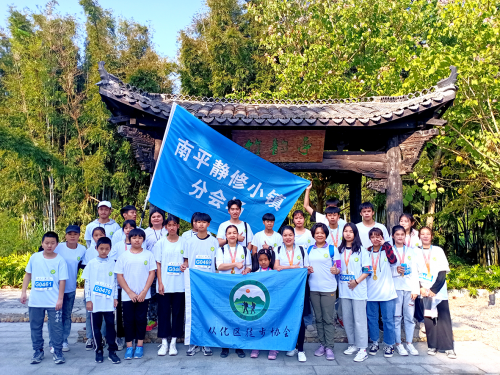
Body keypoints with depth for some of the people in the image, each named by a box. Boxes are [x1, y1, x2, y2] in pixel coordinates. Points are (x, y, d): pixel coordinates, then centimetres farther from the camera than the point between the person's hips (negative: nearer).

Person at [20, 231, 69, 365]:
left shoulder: (60, 260, -7)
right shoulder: (34, 257, 0)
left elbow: (62, 280, -7)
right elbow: (28, 274, 10)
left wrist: (60, 299, -10)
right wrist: (23, 292, 5)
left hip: (54, 302, -3)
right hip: (35, 301, 3)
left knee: (56, 327, 2)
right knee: (35, 327, 14)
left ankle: (58, 352, 16)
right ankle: (38, 351, 30)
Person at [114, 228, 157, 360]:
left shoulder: (148, 255, 1)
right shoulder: (123, 256, 1)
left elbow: (152, 273, -1)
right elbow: (119, 276, 0)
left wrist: (144, 292, -8)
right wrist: (130, 292, -8)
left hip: (143, 295, 0)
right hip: (128, 296, 0)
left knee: (141, 320, 5)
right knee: (128, 320, 5)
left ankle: (139, 346, 18)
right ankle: (129, 347, 17)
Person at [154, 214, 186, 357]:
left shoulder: (183, 242, 4)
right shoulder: (161, 242, 4)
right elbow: (158, 264, 3)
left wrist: (185, 265, -12)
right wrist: (160, 282, -4)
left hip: (179, 284, 0)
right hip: (164, 284, 0)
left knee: (177, 312, 5)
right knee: (163, 312, 4)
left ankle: (173, 342, 17)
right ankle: (164, 343, 16)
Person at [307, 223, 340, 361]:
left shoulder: (332, 249, 1)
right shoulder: (309, 250, 11)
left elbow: (338, 268, 0)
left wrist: (335, 270, -22)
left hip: (328, 288, -3)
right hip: (313, 288, 4)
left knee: (328, 319, -2)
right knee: (318, 318, 11)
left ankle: (329, 347, 7)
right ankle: (322, 344, 21)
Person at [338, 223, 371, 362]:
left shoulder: (361, 250, -3)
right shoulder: (340, 250, 10)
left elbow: (367, 270, -5)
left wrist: (356, 281, -15)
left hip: (358, 289, -5)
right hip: (344, 289, 5)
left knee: (359, 319, -2)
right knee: (347, 318, 11)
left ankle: (362, 349, 6)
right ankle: (353, 344, 25)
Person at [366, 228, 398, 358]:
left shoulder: (386, 250, -1)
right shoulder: (367, 252, 6)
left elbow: (393, 261, -22)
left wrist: (386, 244, -22)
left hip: (387, 292, -3)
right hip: (371, 292, 3)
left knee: (388, 319, 4)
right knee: (372, 318, 11)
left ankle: (389, 345, 17)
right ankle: (374, 342, 25)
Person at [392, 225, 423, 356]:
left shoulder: (412, 251, 11)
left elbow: (415, 271, 7)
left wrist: (416, 289, -1)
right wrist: (396, 271, -17)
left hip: (409, 287, 2)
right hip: (395, 287, -2)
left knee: (410, 316, 3)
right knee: (397, 316, 0)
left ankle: (409, 343, 15)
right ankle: (398, 344, 10)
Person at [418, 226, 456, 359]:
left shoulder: (438, 251, 5)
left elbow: (442, 273, -1)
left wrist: (433, 290, -10)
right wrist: (420, 288, -9)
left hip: (439, 291, -1)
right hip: (424, 292, 1)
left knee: (444, 318, -3)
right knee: (428, 318, 0)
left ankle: (449, 348, 3)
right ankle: (432, 346, 9)